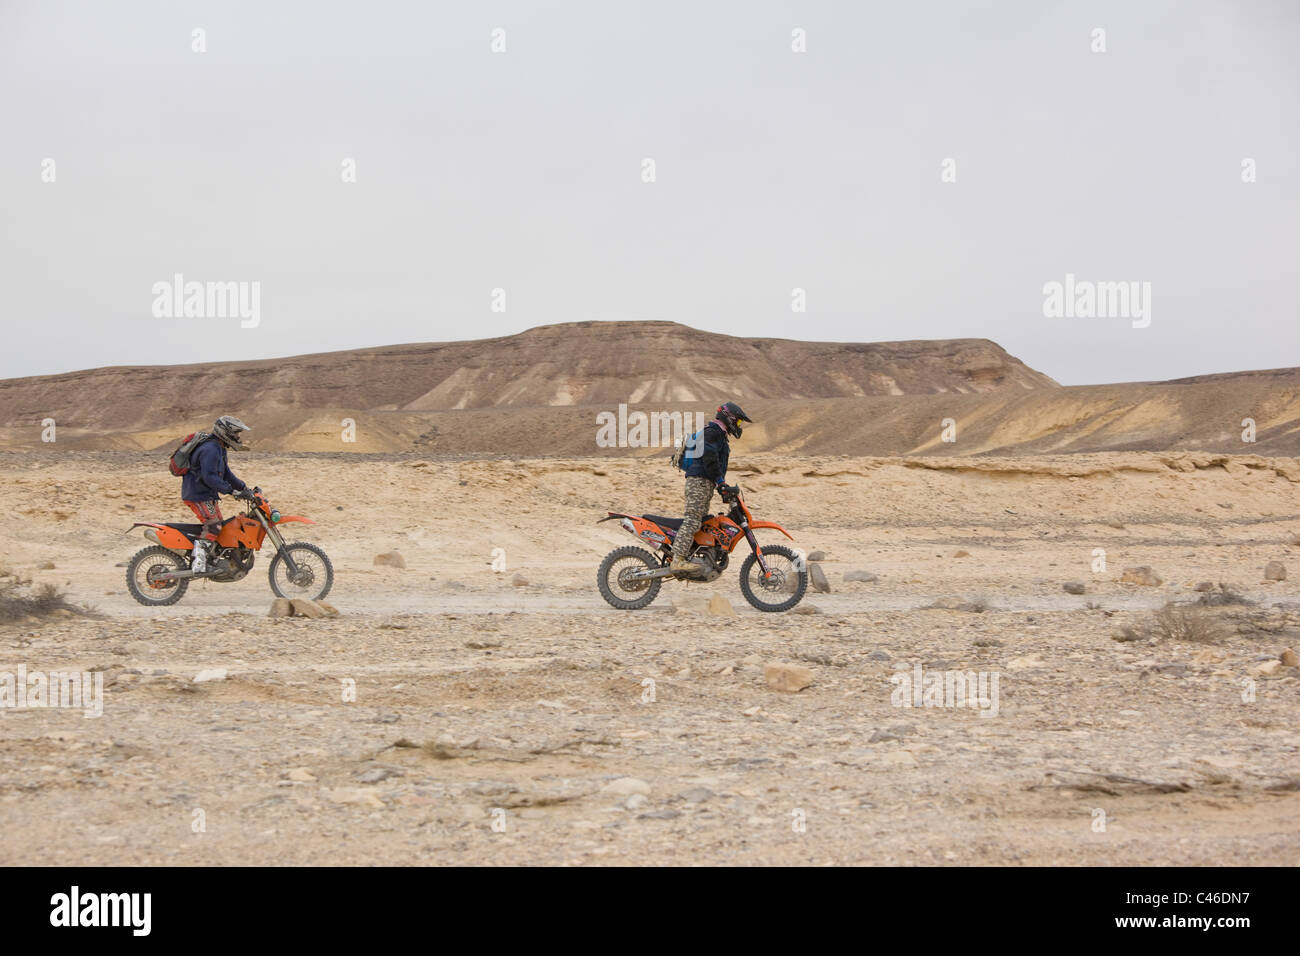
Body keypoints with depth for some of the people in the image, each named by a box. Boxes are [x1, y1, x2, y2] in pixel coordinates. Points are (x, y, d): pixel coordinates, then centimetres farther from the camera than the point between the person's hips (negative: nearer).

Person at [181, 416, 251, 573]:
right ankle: (198, 561, -25)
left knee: (219, 524, 14)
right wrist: (230, 490, -30)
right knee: (213, 526, -20)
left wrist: (244, 488, 14)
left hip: (208, 495, 11)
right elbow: (209, 477, -29)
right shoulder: (210, 450, -21)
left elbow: (226, 473, 22)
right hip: (198, 495, -11)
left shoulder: (219, 449, 15)